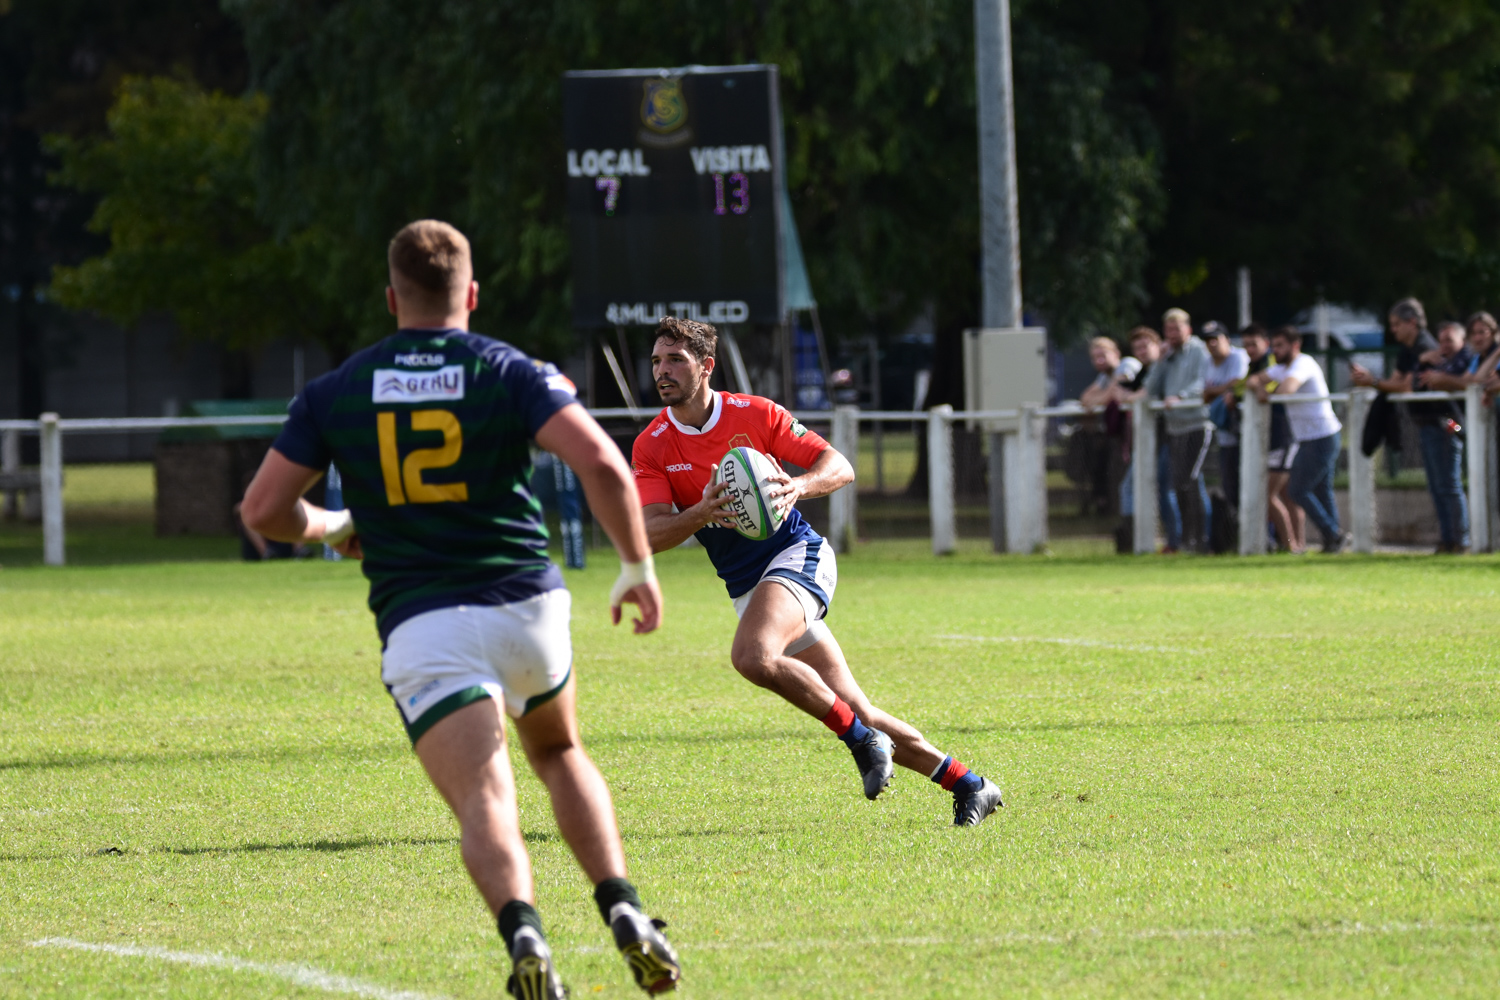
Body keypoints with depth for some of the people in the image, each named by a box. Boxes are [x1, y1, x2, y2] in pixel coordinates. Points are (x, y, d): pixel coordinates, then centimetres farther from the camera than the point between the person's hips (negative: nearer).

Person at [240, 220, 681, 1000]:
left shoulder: (334, 393, 7)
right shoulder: (512, 373, 2)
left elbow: (265, 510, 6)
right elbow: (601, 464, -13)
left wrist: (334, 527, 27)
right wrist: (638, 567, -1)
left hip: (419, 625, -1)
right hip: (528, 605, 1)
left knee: (485, 804, -11)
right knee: (558, 753, 28)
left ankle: (523, 933, -41)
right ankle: (624, 913, 10)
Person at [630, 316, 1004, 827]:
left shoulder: (754, 414, -7)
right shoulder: (651, 448, -2)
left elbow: (839, 467, -6)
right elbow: (653, 534, -13)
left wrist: (799, 486, -28)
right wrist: (701, 514, -33)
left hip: (798, 555, -4)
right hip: (745, 587, 4)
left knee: (752, 655, -33)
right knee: (857, 714, 2)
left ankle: (861, 740, -17)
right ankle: (968, 786, 13)